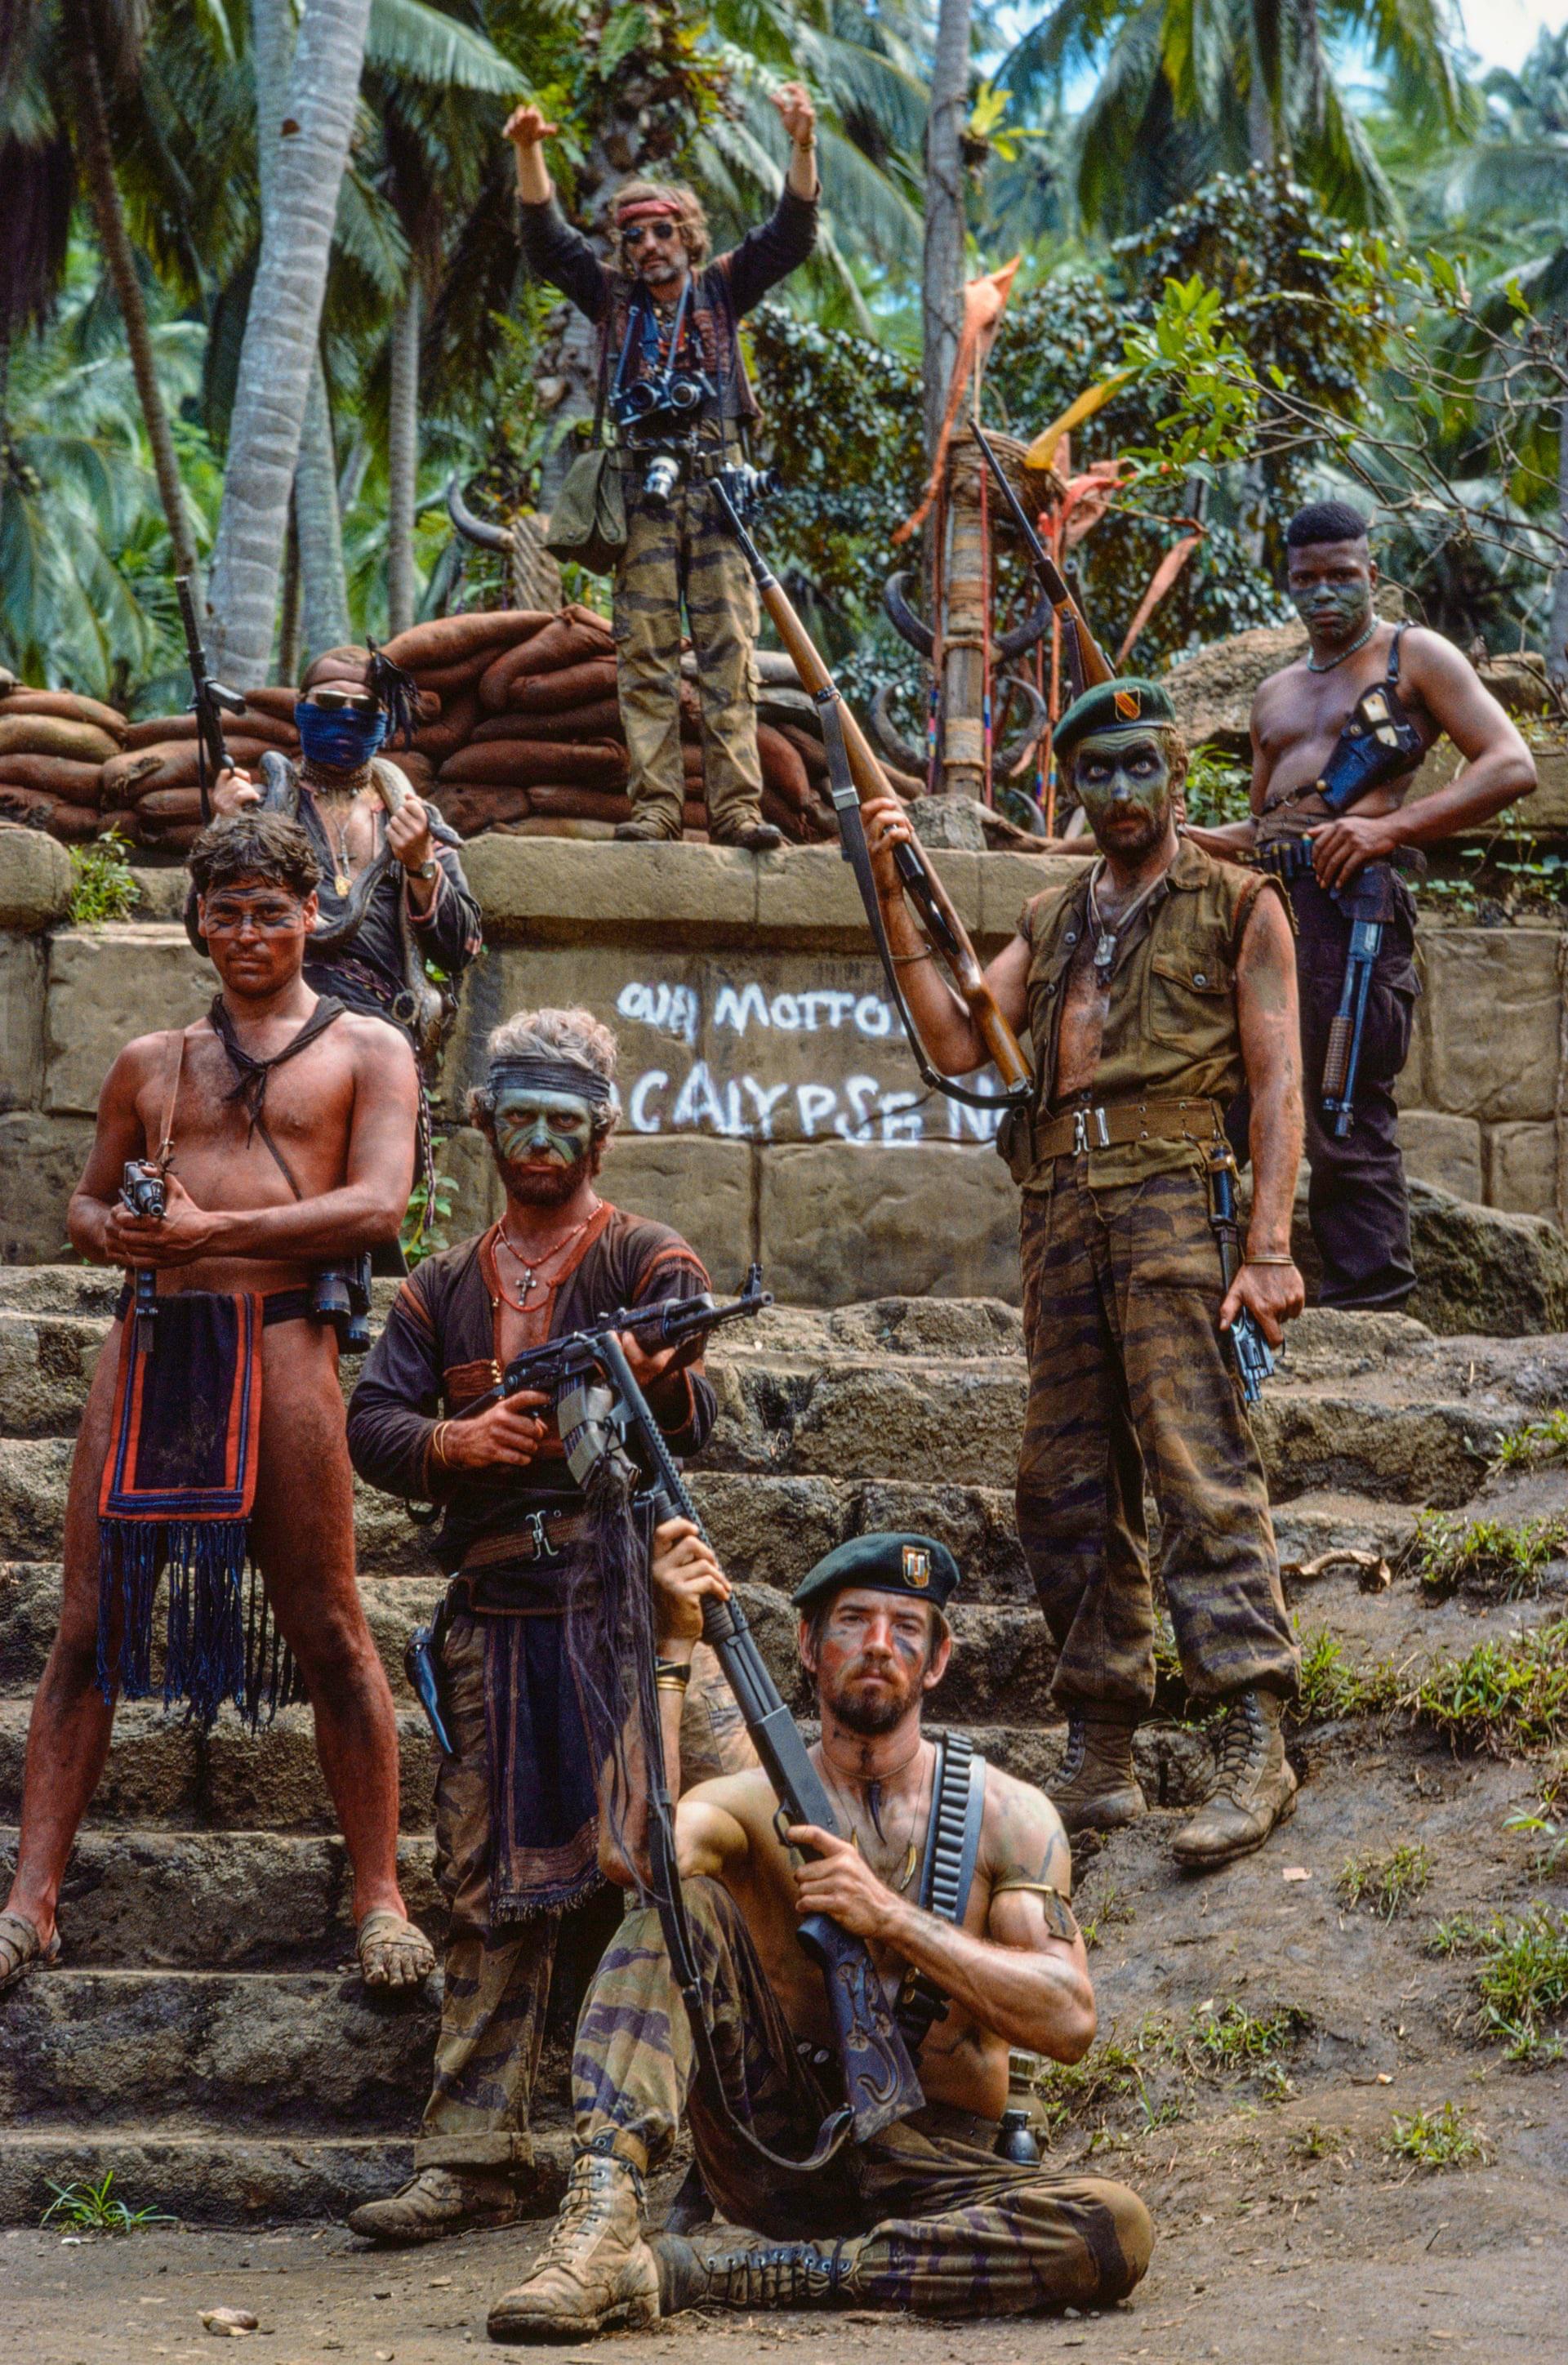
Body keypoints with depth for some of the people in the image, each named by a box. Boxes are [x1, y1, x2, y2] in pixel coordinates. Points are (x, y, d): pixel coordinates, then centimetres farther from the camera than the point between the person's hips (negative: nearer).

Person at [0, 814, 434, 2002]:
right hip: (150, 1337, 4)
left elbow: (378, 1205, -3)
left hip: (278, 1336, -3)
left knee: (327, 1627, -3)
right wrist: (111, 1228, 0)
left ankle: (381, 1902, 3)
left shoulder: (365, 1049, 10)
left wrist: (214, 1231, -13)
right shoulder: (150, 1063, 22)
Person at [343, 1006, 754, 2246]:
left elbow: (695, 1417, -8)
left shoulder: (647, 1257, 7)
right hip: (493, 1617, 4)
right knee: (495, 1892, 4)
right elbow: (370, 1424, 9)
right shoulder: (443, 1287, 20)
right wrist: (453, 1443, -12)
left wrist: (661, 1387, -32)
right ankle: (473, 2159, 7)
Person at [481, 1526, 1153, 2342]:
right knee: (678, 1905, -19)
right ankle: (600, 2219, -36)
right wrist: (672, 1646, -20)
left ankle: (725, 2272, -30)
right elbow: (631, 1854, -22)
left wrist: (888, 1916, -18)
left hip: (934, 2171, 1)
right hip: (776, 2147, 0)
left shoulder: (1005, 1815, 4)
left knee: (1116, 2228, -32)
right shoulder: (753, 1806, 2)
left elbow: (1068, 2021, -9)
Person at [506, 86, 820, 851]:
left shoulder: (720, 291, 15)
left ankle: (736, 806, -12)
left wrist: (803, 146, -7)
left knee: (730, 651, -7)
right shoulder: (612, 296, 15)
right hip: (643, 491, 1)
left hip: (717, 484, 0)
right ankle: (654, 805, -6)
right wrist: (529, 155, -9)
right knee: (645, 654, -4)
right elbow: (545, 240, 5)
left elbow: (791, 235, 7)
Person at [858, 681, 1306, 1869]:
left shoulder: (1239, 904, 9)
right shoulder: (1051, 922, 24)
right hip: (1059, 1211, 6)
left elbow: (1278, 1081, 2)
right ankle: (1102, 1759, 7)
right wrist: (897, 902, 7)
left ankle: (1255, 1745, -17)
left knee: (1201, 1464, -14)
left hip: (1173, 1193, -5)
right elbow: (960, 1044, 14)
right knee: (1070, 1486, 3)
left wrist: (1270, 1246, -9)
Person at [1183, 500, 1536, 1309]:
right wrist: (1185, 839, 12)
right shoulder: (1275, 694, 28)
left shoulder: (1412, 656, 8)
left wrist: (1389, 826, -15)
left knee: (1345, 1115, -12)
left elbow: (1511, 766, -3)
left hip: (1349, 899, -7)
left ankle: (1368, 1291, -11)